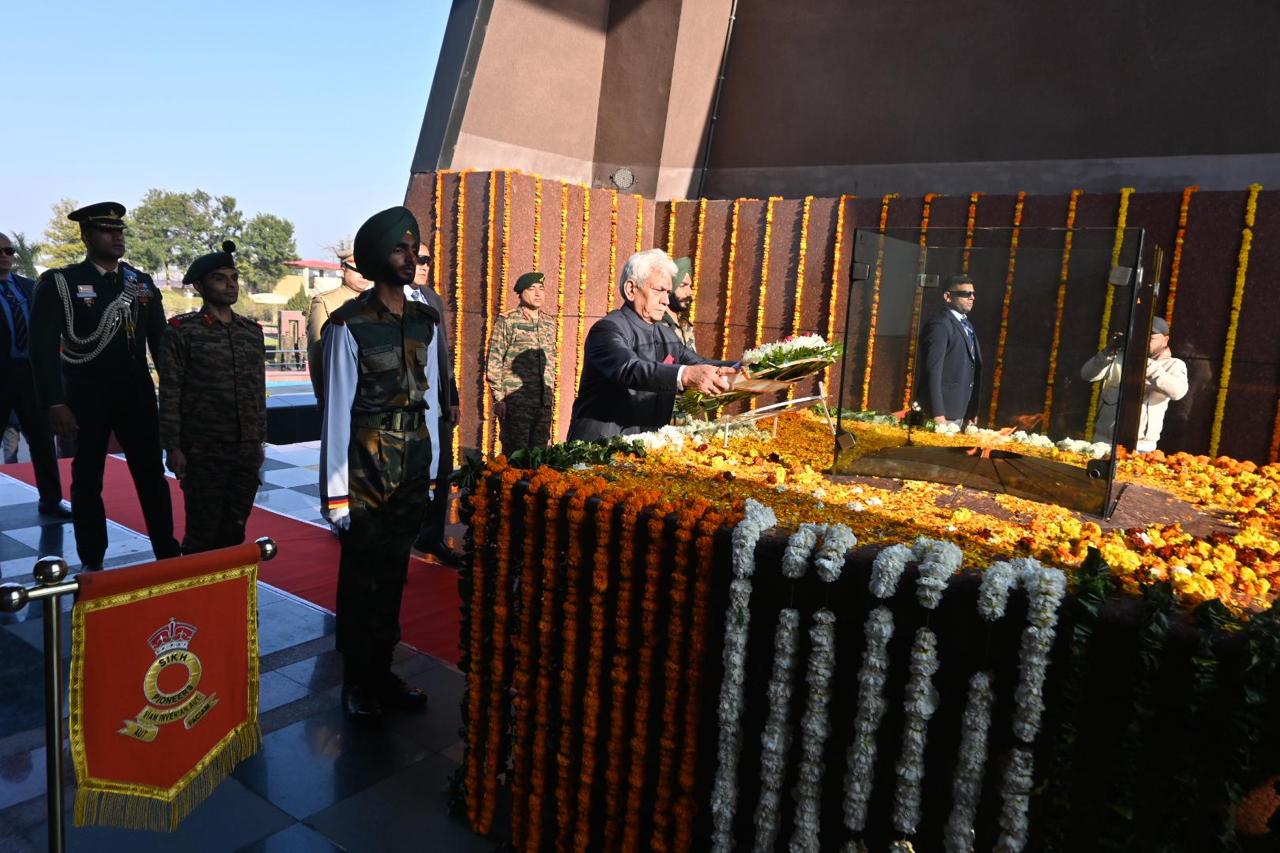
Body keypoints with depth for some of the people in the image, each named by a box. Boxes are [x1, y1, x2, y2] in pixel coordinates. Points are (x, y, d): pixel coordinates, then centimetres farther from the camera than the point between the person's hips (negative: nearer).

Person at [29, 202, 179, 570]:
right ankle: (92, 564, 21)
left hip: (137, 395, 3)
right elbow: (43, 346, -10)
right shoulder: (59, 282, -5)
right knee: (87, 481, 9)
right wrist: (54, 403, -17)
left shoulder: (142, 283, 7)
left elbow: (160, 340, 10)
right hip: (86, 399, -3)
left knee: (152, 475, 7)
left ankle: (167, 554, 17)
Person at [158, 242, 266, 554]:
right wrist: (173, 447, -10)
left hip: (247, 451, 4)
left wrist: (259, 441, 13)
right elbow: (170, 394, -6)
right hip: (203, 452, -4)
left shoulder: (252, 331, 10)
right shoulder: (181, 331, -4)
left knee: (235, 531, 10)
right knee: (203, 534, 4)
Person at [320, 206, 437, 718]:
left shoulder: (426, 321, 7)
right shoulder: (350, 324, -10)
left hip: (413, 465, 5)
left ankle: (382, 672, 29)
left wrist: (432, 472, 10)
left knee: (394, 572, 13)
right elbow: (337, 408, -9)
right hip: (367, 465, -5)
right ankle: (356, 682, 24)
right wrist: (336, 491, -10)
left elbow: (430, 397, 10)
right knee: (361, 575, 6)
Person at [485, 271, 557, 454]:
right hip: (516, 398, -5)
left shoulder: (549, 323, 13)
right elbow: (493, 363, -6)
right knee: (515, 453, -2)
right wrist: (498, 398, -10)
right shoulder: (507, 321, -3)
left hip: (544, 400, 5)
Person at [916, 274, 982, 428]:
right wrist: (938, 415, -22)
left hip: (960, 414, 8)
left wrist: (971, 413, 15)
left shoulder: (966, 325, 17)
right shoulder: (939, 324, -11)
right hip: (942, 414, -8)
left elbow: (972, 372, 18)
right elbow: (932, 371, -18)